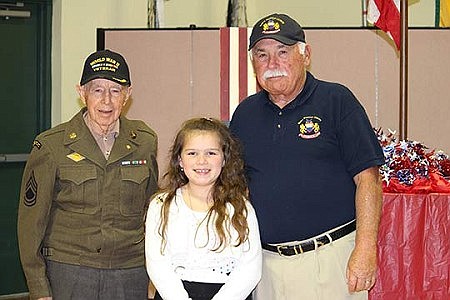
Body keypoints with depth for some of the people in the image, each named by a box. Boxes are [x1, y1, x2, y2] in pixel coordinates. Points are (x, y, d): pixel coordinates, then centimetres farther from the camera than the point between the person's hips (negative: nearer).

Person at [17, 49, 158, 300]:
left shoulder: (145, 141, 3)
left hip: (130, 274, 2)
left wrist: (152, 276, 14)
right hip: (68, 272, -2)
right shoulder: (51, 145, -4)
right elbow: (31, 222, -1)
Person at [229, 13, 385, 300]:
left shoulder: (337, 101, -3)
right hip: (266, 262, 4)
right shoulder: (245, 113, 10)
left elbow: (368, 178, -8)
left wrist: (365, 249, -16)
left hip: (331, 256, -4)